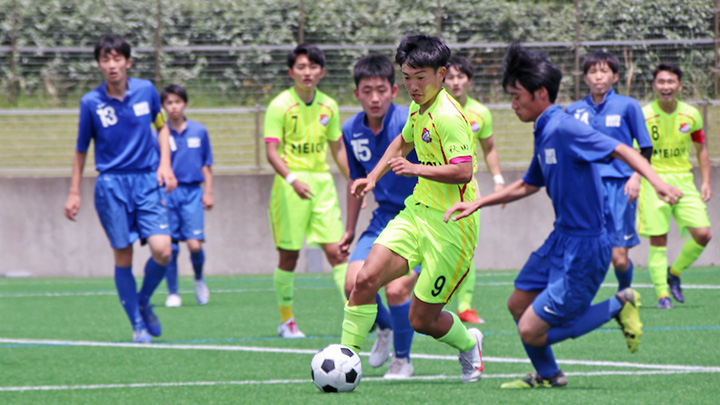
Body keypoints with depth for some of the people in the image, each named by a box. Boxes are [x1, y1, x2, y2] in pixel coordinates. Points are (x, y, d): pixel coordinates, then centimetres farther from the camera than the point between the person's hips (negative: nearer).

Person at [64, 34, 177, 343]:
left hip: (147, 181, 1)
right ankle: (138, 326, 12)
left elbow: (161, 126, 17)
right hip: (111, 184, -1)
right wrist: (74, 193, 7)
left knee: (162, 250, -13)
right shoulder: (91, 103, -4)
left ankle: (144, 302, 15)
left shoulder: (146, 90, 0)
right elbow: (81, 149, 7)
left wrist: (165, 164, 3)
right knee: (123, 257, -1)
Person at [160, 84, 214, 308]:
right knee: (170, 247, 0)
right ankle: (173, 293, 12)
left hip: (192, 192, 0)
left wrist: (208, 192, 6)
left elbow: (206, 165, 12)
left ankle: (199, 280, 17)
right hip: (167, 194, 0)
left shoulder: (199, 131, 5)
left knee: (195, 244, -11)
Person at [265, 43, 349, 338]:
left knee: (336, 250, -5)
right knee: (289, 255, 0)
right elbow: (272, 151, -14)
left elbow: (337, 148, 19)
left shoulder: (328, 106, 9)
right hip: (290, 185, -4)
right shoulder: (280, 106, -7)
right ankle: (286, 320, 12)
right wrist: (292, 179, -29)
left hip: (322, 182, 4)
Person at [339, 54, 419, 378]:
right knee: (355, 284, -13)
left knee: (396, 289, -20)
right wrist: (350, 230, 22)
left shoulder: (410, 124, -19)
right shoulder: (352, 130, 1)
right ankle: (385, 329, 21)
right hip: (384, 219, 5)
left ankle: (402, 359, 5)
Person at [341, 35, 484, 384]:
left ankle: (469, 344, 31)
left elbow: (463, 172, -26)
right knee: (366, 279, -14)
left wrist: (415, 169, -31)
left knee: (422, 321, 0)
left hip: (450, 225, -8)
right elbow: (404, 142, 32)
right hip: (417, 211, 8)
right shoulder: (418, 108, 10)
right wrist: (374, 177, 22)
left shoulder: (448, 116, -18)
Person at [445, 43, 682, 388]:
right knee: (518, 304, 21)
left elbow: (621, 150, -26)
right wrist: (477, 204, 25)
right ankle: (548, 375, 40)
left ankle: (618, 307, 2)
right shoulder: (544, 134, 10)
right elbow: (527, 185, 26)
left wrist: (656, 181, -42)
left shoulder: (564, 129, -19)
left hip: (583, 249, -9)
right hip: (561, 240, 9)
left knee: (532, 332, -10)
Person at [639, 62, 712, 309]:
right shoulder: (643, 116, -8)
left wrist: (706, 182, 10)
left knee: (703, 234, -7)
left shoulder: (691, 115, 3)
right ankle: (662, 294, 1)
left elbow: (701, 149, 16)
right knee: (658, 240, -7)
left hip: (683, 180, 3)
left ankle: (674, 273, 16)